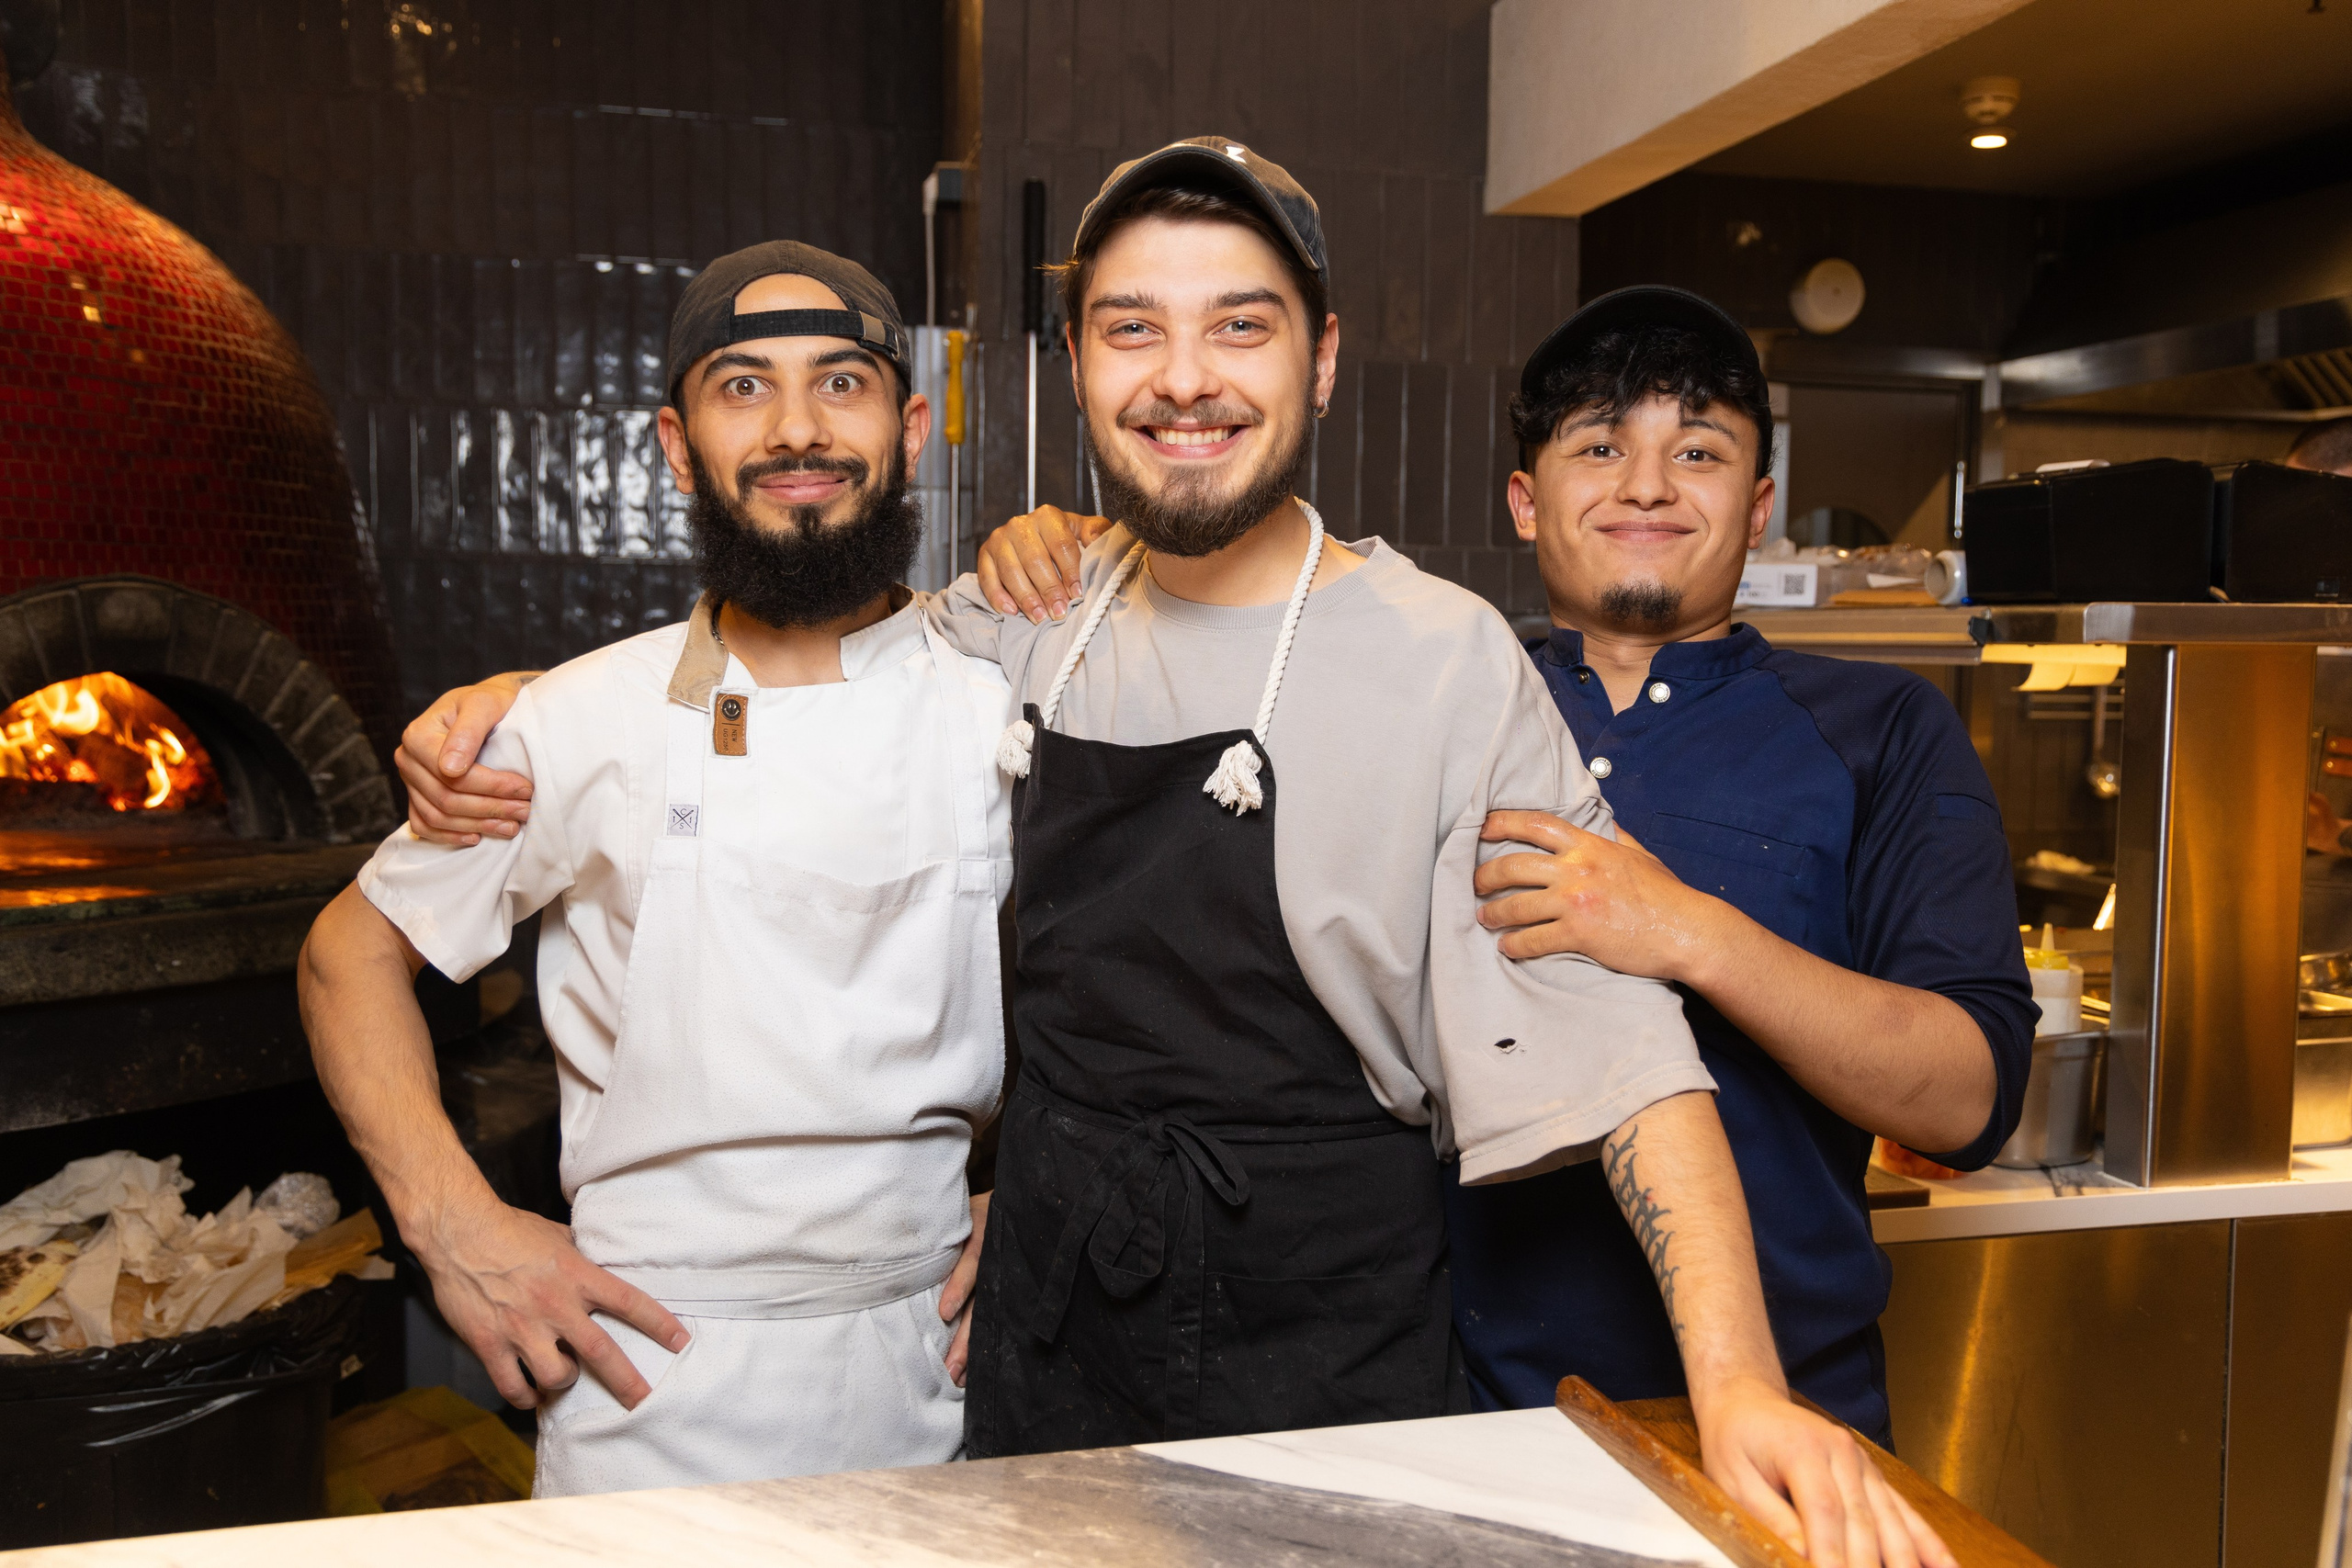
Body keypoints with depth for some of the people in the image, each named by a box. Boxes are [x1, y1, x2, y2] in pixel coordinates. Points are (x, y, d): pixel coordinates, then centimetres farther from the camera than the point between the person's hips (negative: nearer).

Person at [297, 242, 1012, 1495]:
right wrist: (455, 1226, -4)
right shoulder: (579, 724, -5)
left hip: (932, 1379, 1)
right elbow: (354, 954, 8)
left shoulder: (1009, 706, -3)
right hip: (654, 1382, -1)